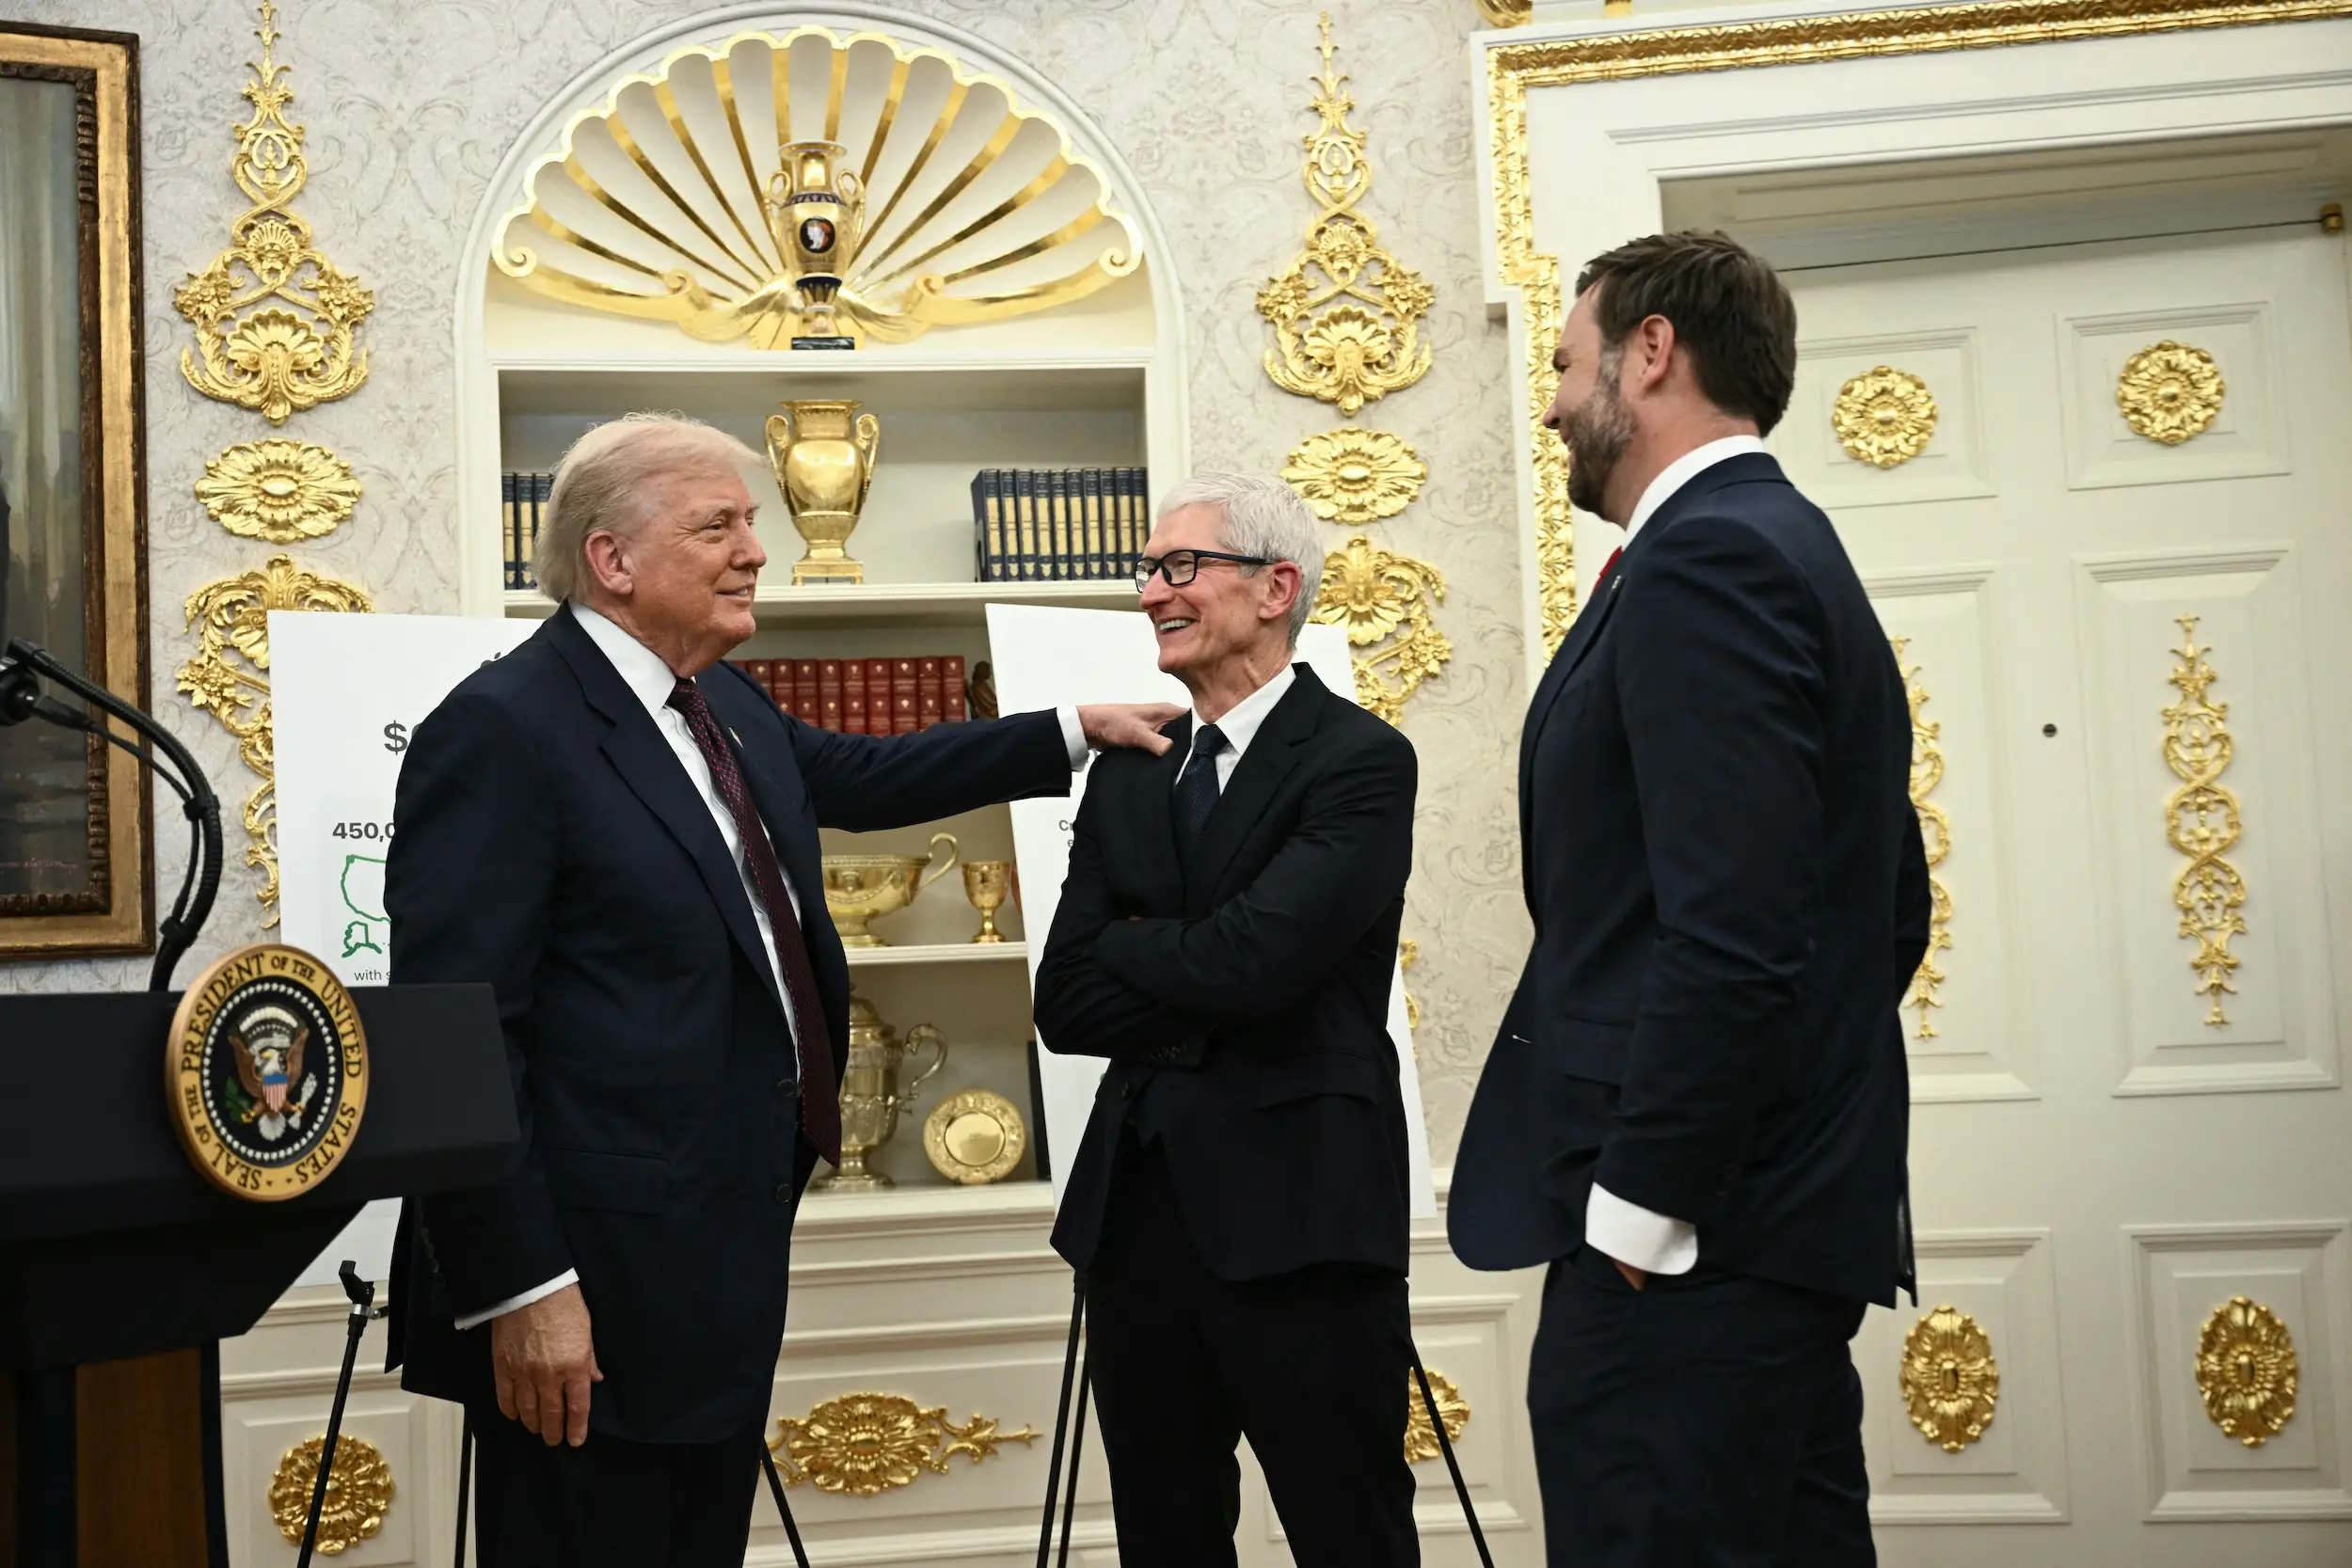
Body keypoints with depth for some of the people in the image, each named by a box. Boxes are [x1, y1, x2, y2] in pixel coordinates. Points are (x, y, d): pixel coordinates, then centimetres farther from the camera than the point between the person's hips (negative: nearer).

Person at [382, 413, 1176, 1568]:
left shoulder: (721, 704, 11)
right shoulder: (504, 731, -16)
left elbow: (849, 776, 30)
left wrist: (1073, 734, 29)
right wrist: (521, 1290, -22)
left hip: (725, 1258, 9)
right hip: (591, 1290, -9)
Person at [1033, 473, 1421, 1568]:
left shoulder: (1359, 759, -7)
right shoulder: (1127, 773, 12)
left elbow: (1257, 959, -20)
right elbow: (1064, 1003, 5)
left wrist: (1126, 943, -3)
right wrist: (1201, 993, -9)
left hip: (1299, 1209, -6)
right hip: (1137, 1203, 6)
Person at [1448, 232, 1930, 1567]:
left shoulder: (1703, 561, -15)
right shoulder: (1793, 550, 16)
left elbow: (1730, 932, -24)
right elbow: (1893, 904, 21)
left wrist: (1636, 1205, -18)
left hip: (1689, 1232, -10)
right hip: (1793, 1209, 10)